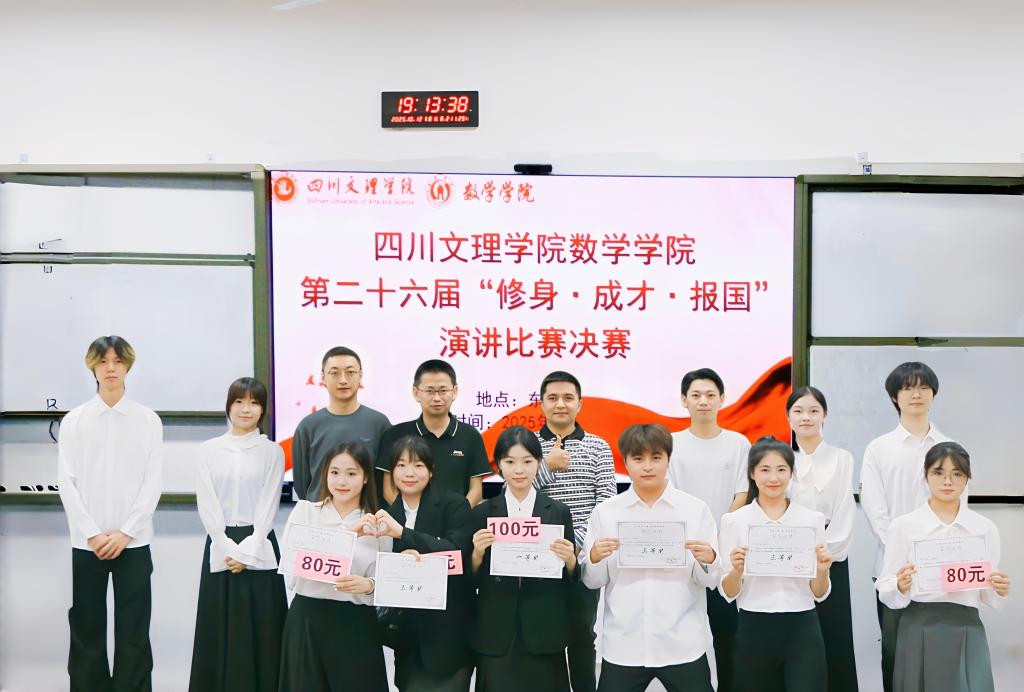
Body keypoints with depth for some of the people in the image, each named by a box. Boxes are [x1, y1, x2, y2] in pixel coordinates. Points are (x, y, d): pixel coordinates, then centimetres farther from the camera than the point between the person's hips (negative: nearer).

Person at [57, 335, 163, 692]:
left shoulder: (148, 420, 3)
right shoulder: (74, 420, 4)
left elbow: (152, 482, 0)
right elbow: (66, 481, 0)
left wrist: (125, 532, -9)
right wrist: (92, 533, -9)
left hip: (133, 541, -1)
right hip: (86, 541, 1)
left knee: (133, 631, 3)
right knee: (87, 629, 6)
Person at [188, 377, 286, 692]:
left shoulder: (273, 452, 2)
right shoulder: (209, 450, 5)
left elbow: (268, 506, -3)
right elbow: (206, 505, 0)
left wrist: (247, 551, -12)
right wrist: (227, 548, -11)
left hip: (259, 548, -1)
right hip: (220, 546, 1)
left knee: (259, 628, 1)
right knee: (220, 627, 4)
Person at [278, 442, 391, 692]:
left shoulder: (377, 525, 3)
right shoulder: (304, 511, 3)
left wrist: (368, 585, -23)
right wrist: (346, 534, -23)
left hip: (356, 626, 0)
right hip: (306, 621, 0)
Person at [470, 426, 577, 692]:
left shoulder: (559, 512, 3)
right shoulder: (482, 513, 4)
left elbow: (571, 580, 6)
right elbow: (472, 581, 5)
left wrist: (569, 559, -14)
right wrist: (477, 553, -13)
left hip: (544, 634, 0)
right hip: (495, 635, 0)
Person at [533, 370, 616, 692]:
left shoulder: (598, 447, 3)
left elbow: (606, 502, -3)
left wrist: (578, 541, -14)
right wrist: (547, 467, -16)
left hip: (583, 556, 0)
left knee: (582, 634, 7)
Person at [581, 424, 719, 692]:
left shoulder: (696, 509, 0)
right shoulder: (605, 512, 2)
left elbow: (710, 580, 3)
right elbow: (592, 581, 5)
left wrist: (708, 561, -17)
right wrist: (595, 558, -15)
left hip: (683, 645, 0)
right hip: (623, 645, 1)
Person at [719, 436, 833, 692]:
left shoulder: (813, 519, 4)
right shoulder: (734, 521, 0)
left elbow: (819, 594, 7)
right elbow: (728, 593, 0)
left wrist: (822, 570, -13)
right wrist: (737, 570, -19)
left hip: (802, 629, 1)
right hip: (753, 630, 0)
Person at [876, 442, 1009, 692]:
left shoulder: (985, 528, 6)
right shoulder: (903, 526, -1)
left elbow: (988, 596, 11)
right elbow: (885, 591, -2)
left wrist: (1000, 591, -10)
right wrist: (901, 587, -22)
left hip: (967, 630, 1)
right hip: (918, 629, -1)